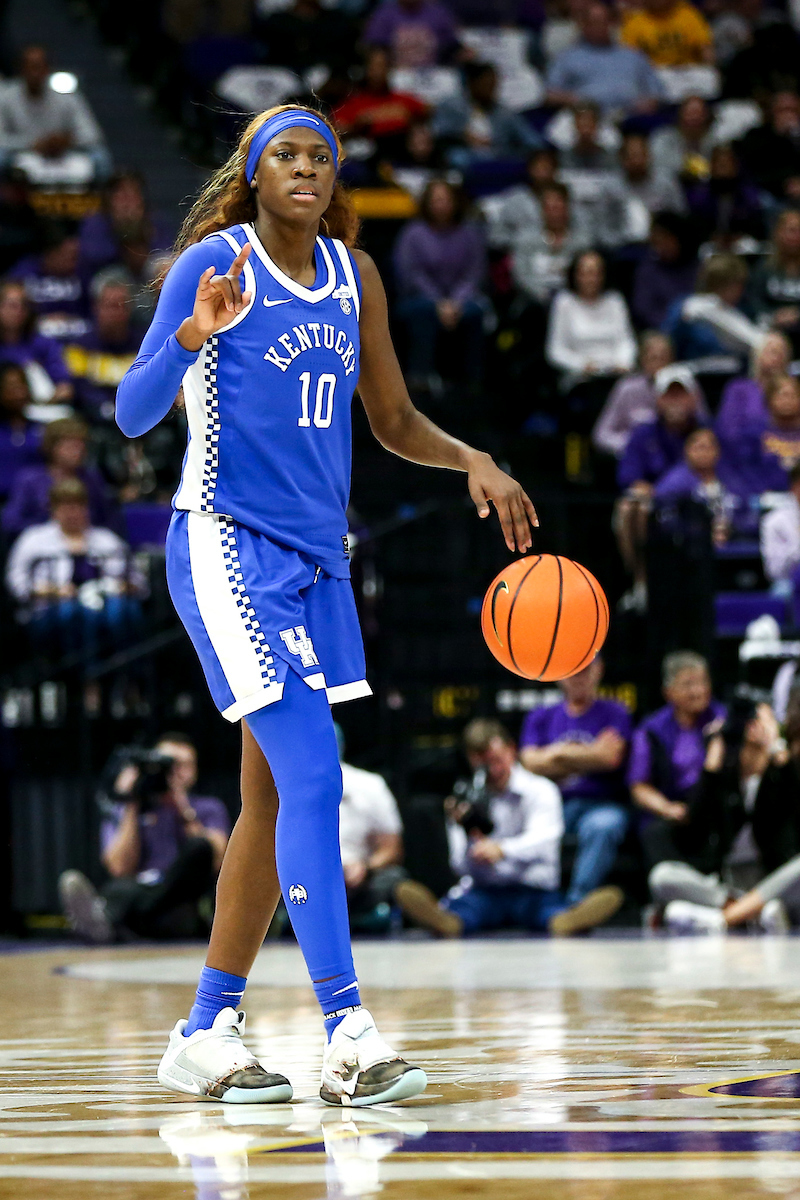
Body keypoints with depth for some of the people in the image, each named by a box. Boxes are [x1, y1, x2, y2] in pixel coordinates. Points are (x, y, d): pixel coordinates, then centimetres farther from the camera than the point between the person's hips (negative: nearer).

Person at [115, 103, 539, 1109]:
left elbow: (393, 421, 20)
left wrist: (472, 461, 2)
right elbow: (132, 414, -12)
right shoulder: (213, 263, -7)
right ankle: (347, 1033, -22)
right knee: (311, 774, -18)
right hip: (226, 544, -7)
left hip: (316, 556, 7)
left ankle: (205, 1033, 19)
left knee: (274, 799, 9)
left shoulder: (353, 277, 11)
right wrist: (193, 336, -30)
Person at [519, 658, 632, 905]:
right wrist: (589, 756, 0)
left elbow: (611, 757, -5)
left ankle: (577, 901, -43)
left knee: (602, 827, -38)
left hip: (601, 803, -2)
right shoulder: (540, 717, 20)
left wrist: (557, 752, 2)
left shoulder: (614, 713, 12)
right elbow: (530, 762, 5)